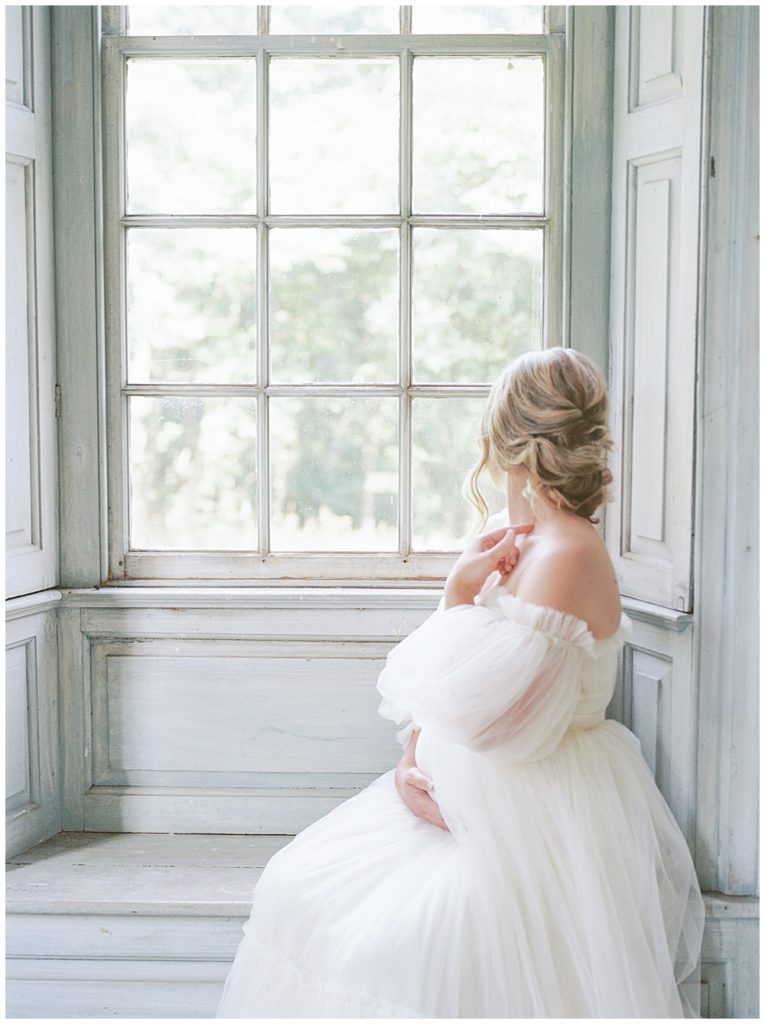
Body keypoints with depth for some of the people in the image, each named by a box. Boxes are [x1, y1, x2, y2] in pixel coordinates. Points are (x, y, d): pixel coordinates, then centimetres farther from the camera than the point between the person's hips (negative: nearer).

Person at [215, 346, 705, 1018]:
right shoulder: (505, 535, 9)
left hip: (536, 827, -9)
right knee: (300, 887, 1)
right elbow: (439, 679, 13)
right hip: (469, 799, 9)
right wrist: (411, 757, -3)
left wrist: (459, 594, -15)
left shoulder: (567, 557, -21)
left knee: (394, 946, -24)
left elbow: (486, 715, -22)